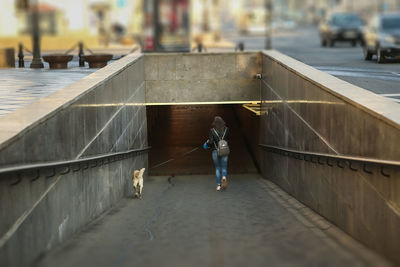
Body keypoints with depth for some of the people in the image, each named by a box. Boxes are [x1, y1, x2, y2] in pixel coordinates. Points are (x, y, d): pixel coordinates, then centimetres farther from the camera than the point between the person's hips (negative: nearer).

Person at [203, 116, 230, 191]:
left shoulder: (212, 130, -10)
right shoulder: (226, 129, -4)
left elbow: (211, 142, -13)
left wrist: (207, 143, 7)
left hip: (215, 151, -1)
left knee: (217, 168, 12)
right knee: (224, 168, 9)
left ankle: (219, 185, 7)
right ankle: (224, 177, -23)